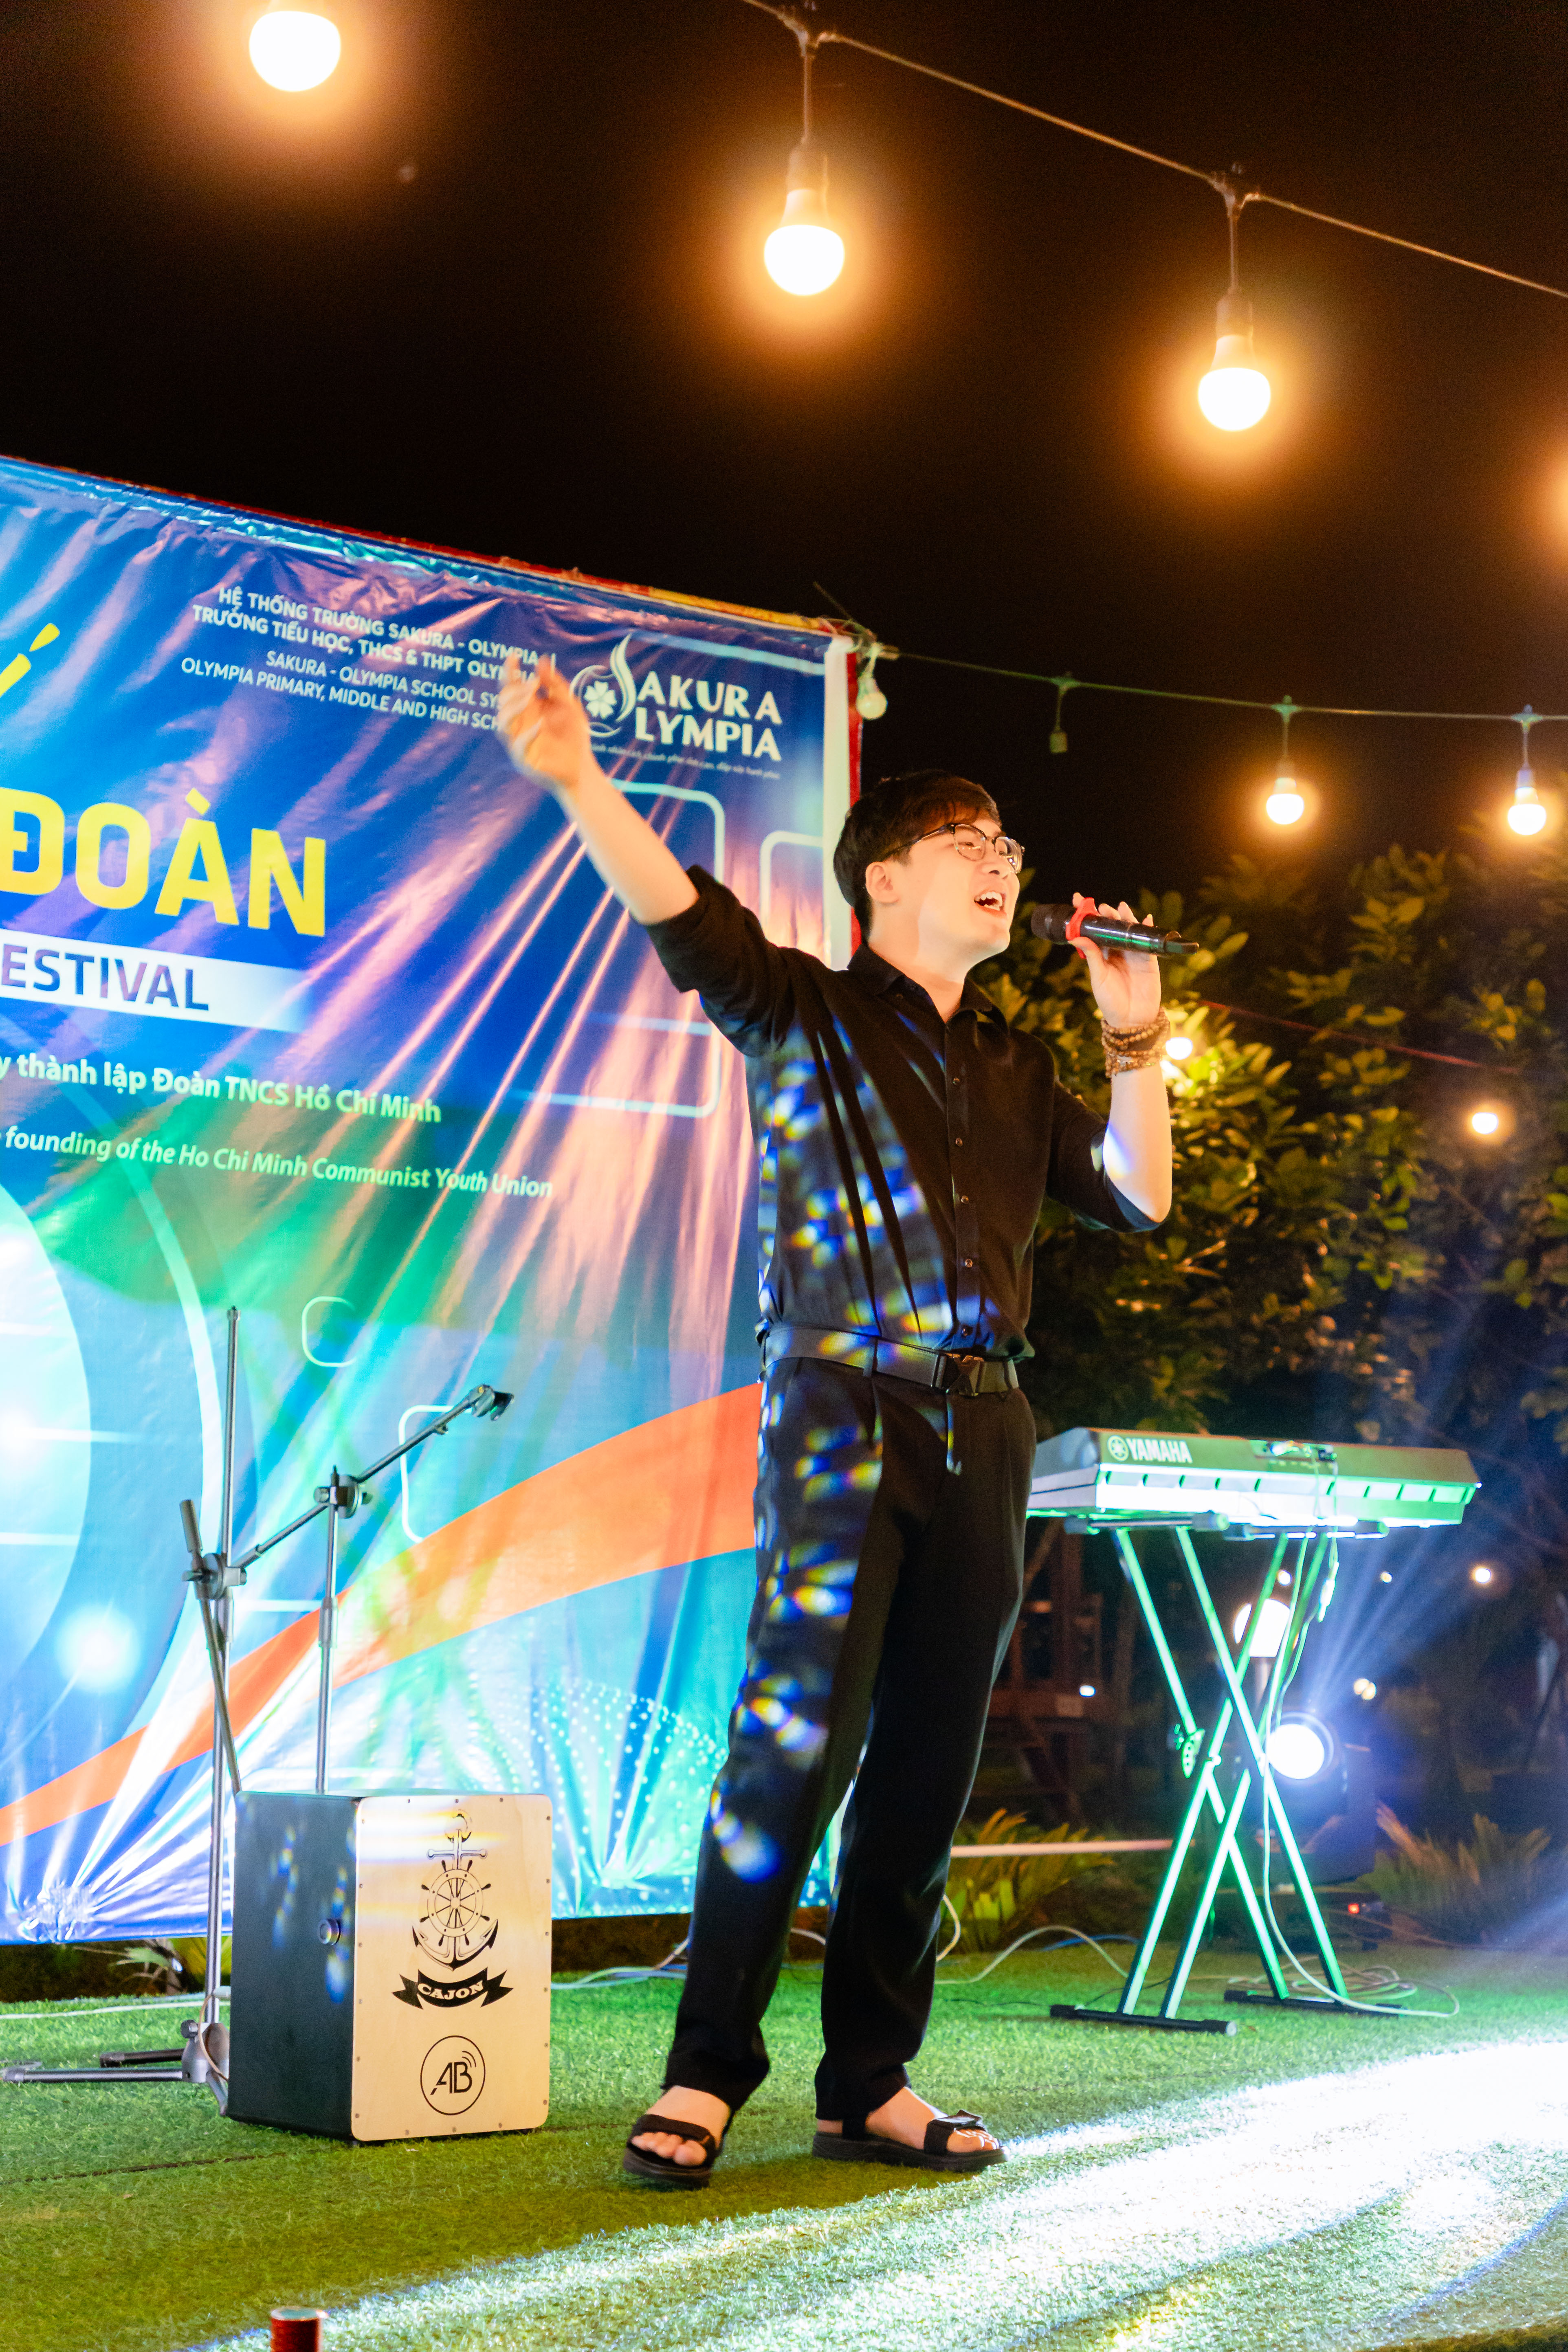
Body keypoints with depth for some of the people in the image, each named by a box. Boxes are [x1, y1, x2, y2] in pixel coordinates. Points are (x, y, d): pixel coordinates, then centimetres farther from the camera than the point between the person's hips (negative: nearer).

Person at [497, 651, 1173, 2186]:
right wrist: (576, 782, -27)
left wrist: (1133, 1040, 9)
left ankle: (871, 2084, 11)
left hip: (984, 1427, 6)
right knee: (798, 1736, -14)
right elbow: (681, 912, -11)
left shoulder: (1014, 1073, 22)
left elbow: (1137, 1197, 18)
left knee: (929, 1764, 4)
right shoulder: (803, 1013, 6)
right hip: (844, 1413, -5)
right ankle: (705, 2073, -5)